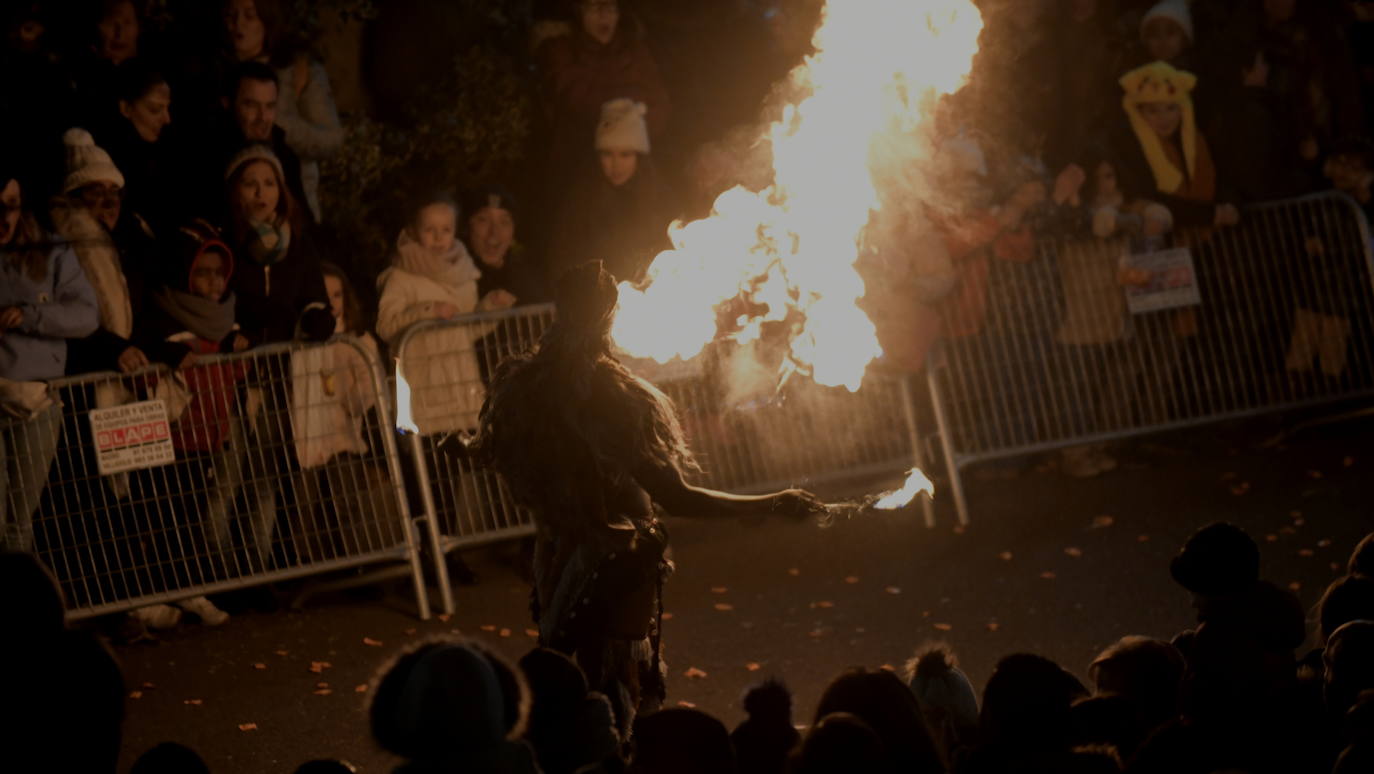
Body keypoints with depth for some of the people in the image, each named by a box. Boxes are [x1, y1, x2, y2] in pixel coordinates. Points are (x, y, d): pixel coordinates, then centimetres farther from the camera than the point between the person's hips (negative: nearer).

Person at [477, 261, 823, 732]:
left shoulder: (522, 387, -4)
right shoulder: (611, 396, -24)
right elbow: (675, 498, -28)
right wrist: (772, 506, -23)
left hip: (555, 563, 7)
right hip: (616, 569, -7)